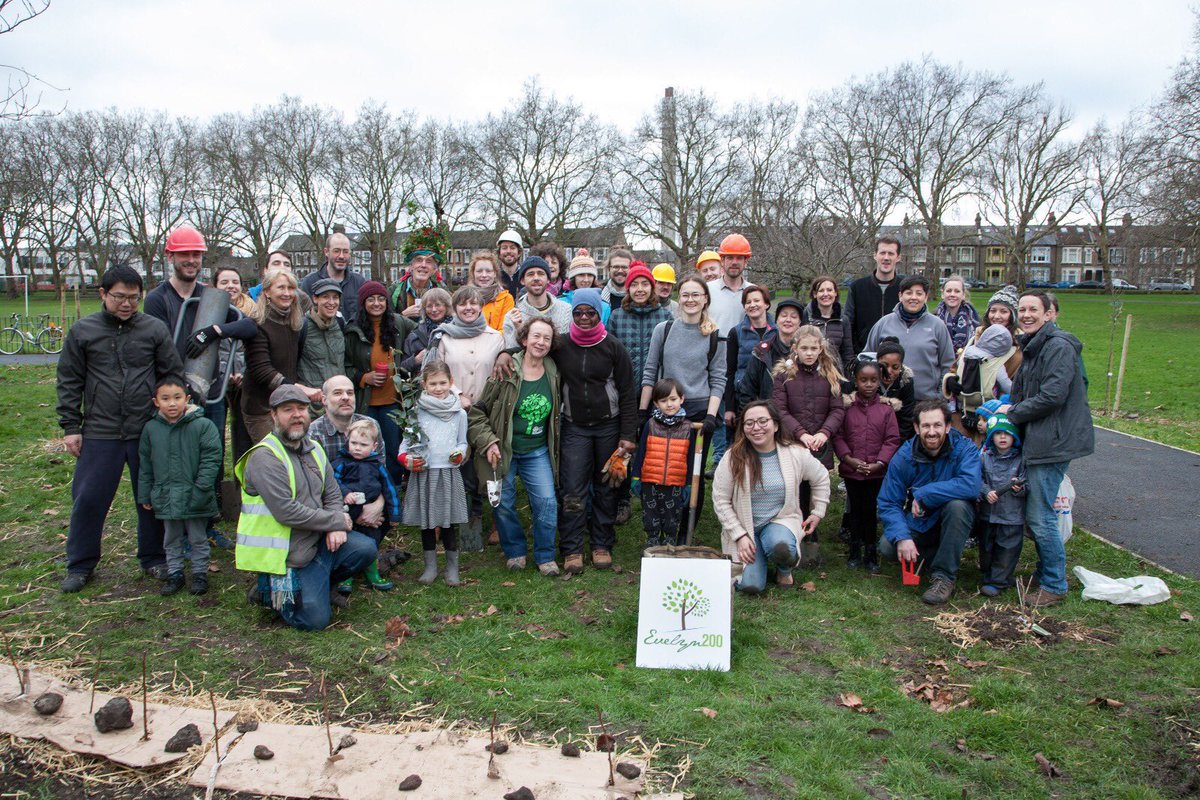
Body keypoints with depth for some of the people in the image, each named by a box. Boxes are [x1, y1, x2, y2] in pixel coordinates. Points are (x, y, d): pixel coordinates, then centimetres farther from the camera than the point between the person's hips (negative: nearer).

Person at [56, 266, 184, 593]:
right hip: (99, 434, 0)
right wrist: (70, 426, 3)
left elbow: (174, 374, 5)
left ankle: (154, 559, 26)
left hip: (148, 431, 0)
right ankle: (80, 565, 24)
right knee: (88, 499, 6)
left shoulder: (155, 328, 1)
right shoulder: (82, 331, 3)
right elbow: (69, 382, 6)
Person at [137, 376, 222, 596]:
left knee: (198, 539, 12)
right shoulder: (150, 429, 0)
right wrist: (145, 495, 10)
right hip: (165, 497, 3)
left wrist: (201, 489, -16)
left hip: (194, 498, -3)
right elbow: (145, 465, 9)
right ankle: (174, 573, 31)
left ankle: (200, 573, 26)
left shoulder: (203, 425, -13)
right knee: (171, 540, 17)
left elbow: (211, 459, -12)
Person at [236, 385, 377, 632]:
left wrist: (336, 527, -11)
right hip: (288, 554, -7)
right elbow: (286, 512, -25)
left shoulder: (313, 449, 8)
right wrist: (336, 521, -17)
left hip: (318, 539, 7)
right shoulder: (264, 457, -18)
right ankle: (270, 591, 16)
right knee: (315, 620, -10)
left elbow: (333, 494, 10)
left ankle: (319, 584, 13)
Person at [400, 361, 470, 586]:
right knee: (426, 523, 9)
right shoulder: (416, 412, 1)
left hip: (449, 473, 0)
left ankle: (452, 568, 17)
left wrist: (460, 454, -7)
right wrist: (407, 460, -11)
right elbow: (406, 442, 7)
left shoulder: (459, 413, 5)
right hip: (423, 474, 0)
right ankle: (430, 567, 24)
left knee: (448, 523, 3)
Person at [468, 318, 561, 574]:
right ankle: (515, 551, 28)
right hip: (503, 451, -2)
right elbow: (477, 411, -9)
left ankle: (545, 556, 11)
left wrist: (554, 445, 11)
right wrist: (488, 443, -16)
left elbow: (555, 413, 15)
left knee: (547, 501, -7)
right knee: (504, 504, 5)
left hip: (537, 452, 3)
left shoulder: (553, 373, -1)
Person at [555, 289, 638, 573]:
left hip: (609, 426, 0)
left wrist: (628, 435, -6)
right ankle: (572, 549, 8)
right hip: (575, 427, 0)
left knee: (606, 489, 8)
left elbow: (628, 393, -1)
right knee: (573, 491, -3)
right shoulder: (561, 346, 0)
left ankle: (602, 545, 21)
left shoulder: (613, 347, -2)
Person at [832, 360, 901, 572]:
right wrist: (848, 459, -15)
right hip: (851, 470, 1)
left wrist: (879, 463, -13)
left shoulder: (886, 409, -2)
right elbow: (838, 436, -4)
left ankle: (871, 553, 22)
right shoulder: (846, 406, -3)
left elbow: (892, 440, -4)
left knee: (871, 511, 8)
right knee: (855, 510, 13)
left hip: (876, 472, 0)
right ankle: (855, 552, 26)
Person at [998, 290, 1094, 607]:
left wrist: (1014, 413, -11)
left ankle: (1054, 586, 7)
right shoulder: (1033, 346, 18)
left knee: (1040, 517, -6)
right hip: (1038, 440, 10)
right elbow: (1022, 391, 25)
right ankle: (1046, 573, 30)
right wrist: (1010, 408, 6)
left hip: (1053, 442, -10)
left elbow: (1053, 395, -23)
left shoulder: (1058, 346, -15)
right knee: (1034, 514, 16)